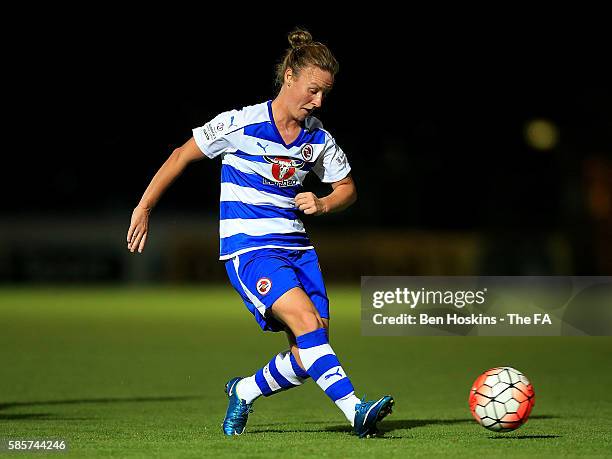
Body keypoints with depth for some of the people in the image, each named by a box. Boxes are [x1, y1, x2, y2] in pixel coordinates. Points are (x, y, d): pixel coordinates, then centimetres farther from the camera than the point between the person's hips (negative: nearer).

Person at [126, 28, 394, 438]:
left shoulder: (318, 139, 3)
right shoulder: (242, 124, -11)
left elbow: (347, 188, 17)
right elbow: (181, 157, -1)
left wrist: (323, 204, -6)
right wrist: (144, 209, 1)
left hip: (295, 246, 6)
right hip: (248, 247, -6)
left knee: (309, 357, -3)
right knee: (307, 321, -27)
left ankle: (244, 392, 23)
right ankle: (355, 410, -31)